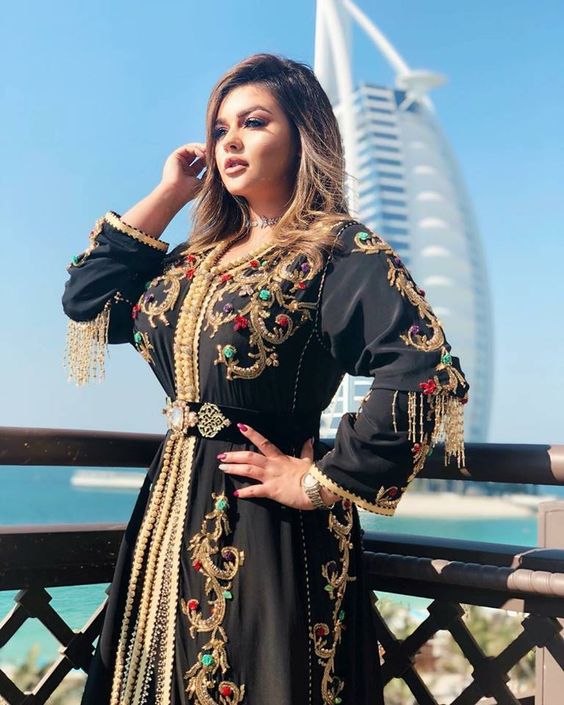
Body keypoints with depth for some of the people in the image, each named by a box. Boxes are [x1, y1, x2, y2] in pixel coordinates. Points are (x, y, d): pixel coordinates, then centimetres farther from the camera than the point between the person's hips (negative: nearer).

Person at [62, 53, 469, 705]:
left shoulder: (341, 250, -11)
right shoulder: (199, 256, 12)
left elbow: (424, 373, -23)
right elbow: (87, 299, 8)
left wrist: (320, 481, -18)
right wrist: (167, 196, 8)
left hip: (268, 529, -7)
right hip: (174, 513, 7)